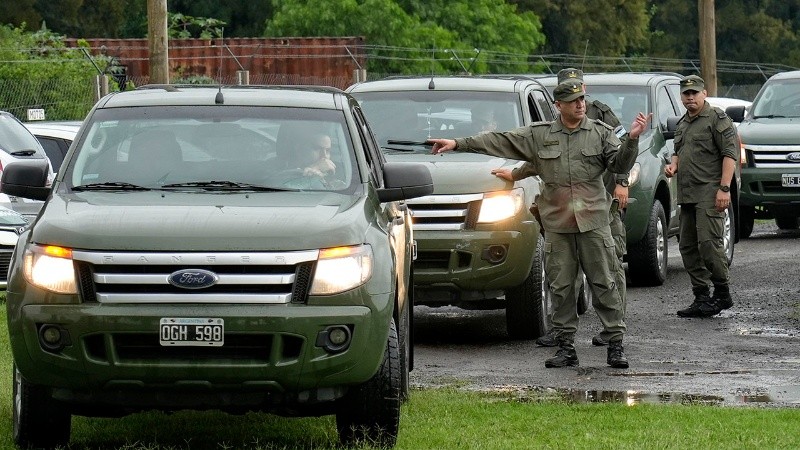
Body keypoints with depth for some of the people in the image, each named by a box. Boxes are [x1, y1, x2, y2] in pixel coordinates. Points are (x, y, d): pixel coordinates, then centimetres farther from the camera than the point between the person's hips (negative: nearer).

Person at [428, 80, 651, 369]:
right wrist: (458, 144, 5)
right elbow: (498, 141, 8)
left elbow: (620, 165, -2)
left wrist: (632, 140, -19)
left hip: (593, 222, -2)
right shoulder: (538, 135, 8)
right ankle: (566, 347, 10)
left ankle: (615, 344, 1)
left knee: (604, 283, -2)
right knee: (561, 287, 4)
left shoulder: (601, 133, 6)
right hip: (557, 224, 2)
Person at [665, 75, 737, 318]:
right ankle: (702, 298, 10)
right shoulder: (682, 124, 21)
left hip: (710, 194, -9)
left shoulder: (717, 118, -4)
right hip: (687, 195, 9)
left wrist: (724, 188, -18)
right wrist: (673, 165, 11)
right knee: (688, 247, 6)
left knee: (709, 242, -17)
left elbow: (729, 154, -11)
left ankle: (723, 293, -7)